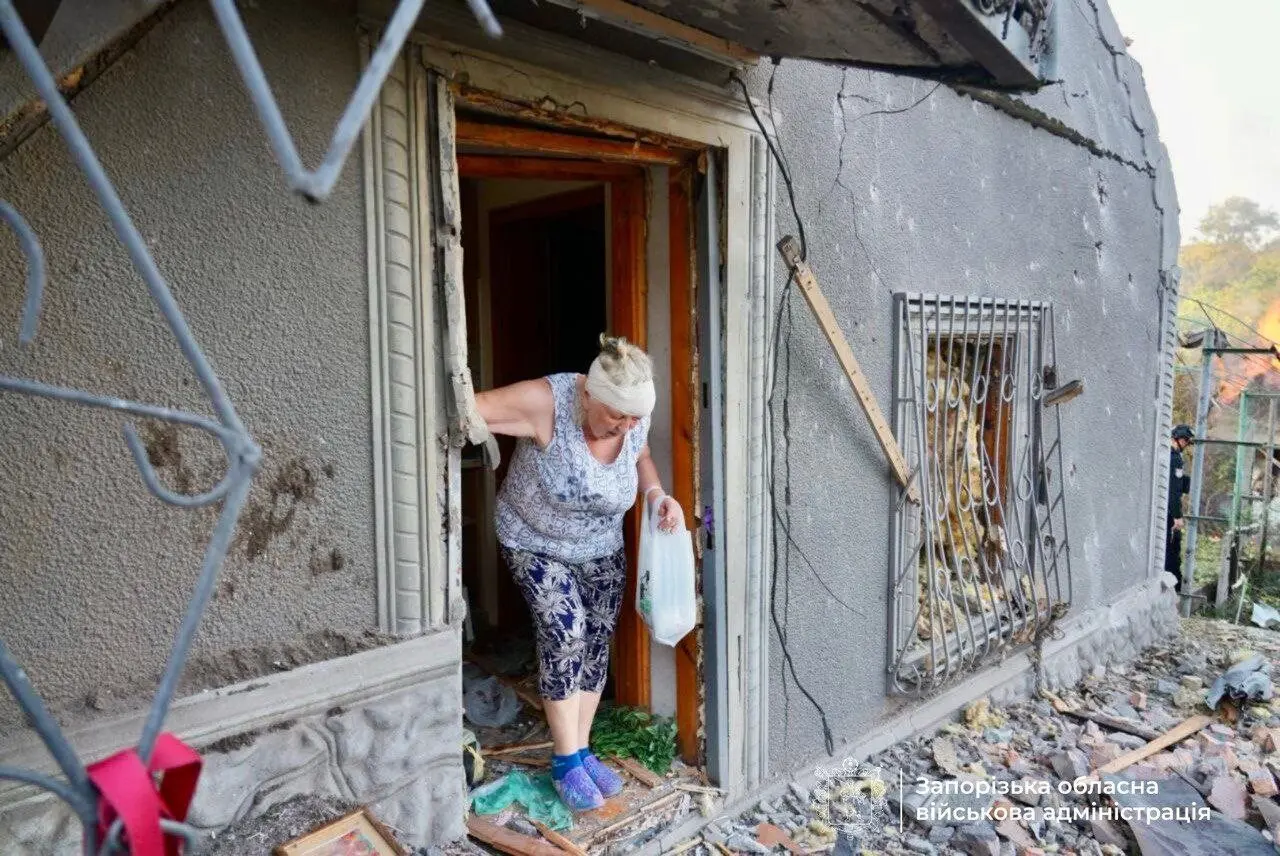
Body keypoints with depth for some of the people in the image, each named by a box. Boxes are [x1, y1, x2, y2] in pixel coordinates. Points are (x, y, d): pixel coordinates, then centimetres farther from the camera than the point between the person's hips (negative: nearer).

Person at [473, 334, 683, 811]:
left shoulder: (636, 419, -17)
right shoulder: (546, 402, -33)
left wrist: (657, 493, -13)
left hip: (600, 549, 5)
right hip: (534, 543, -4)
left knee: (596, 642, 5)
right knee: (565, 635, -16)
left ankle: (581, 751, 22)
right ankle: (565, 761, 1)